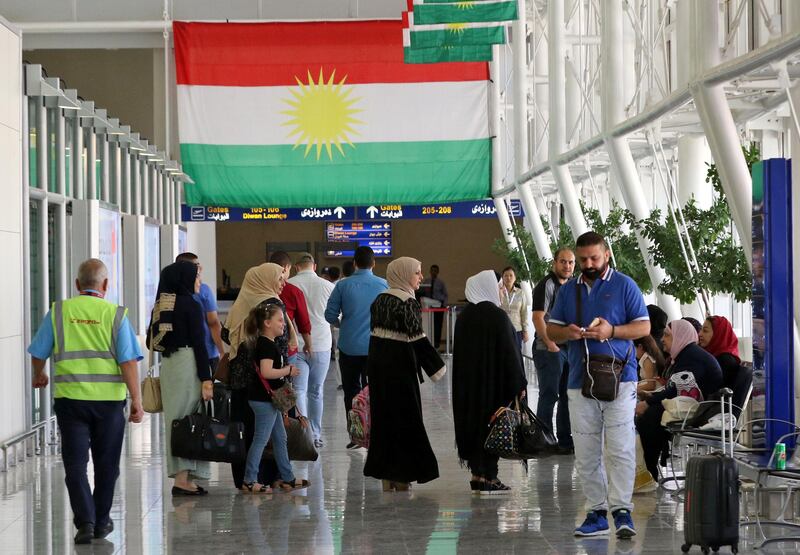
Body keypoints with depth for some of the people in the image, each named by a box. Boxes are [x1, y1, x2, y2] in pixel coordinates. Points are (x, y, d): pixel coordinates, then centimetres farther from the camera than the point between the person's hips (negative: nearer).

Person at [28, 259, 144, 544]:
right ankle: (101, 521, 23)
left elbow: (38, 353, 8)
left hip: (70, 397, 0)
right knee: (106, 463, 13)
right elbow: (128, 361, -9)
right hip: (108, 399, 0)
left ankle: (85, 521, -9)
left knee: (75, 463, 4)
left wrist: (39, 376, 28)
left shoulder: (59, 311, 2)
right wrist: (136, 400, -6)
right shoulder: (115, 314, -3)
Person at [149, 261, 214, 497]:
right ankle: (184, 479, -8)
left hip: (167, 365, 7)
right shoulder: (191, 305, -9)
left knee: (175, 419, 10)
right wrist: (206, 379, -13)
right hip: (188, 363, -7)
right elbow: (199, 344, -12)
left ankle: (181, 476, 12)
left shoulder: (160, 306, 12)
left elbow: (151, 342, 13)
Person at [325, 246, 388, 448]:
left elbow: (330, 314, -4)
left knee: (351, 391, 10)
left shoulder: (343, 285, -6)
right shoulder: (383, 285, -5)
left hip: (349, 346, 0)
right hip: (375, 346, 0)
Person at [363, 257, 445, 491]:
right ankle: (401, 476, 4)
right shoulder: (407, 302, -15)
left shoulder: (380, 299, 9)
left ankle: (384, 473, 15)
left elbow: (374, 331, 13)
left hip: (377, 363, 8)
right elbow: (417, 338, -18)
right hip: (399, 365, -8)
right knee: (404, 417, 1)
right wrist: (437, 368, -12)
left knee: (382, 415, 11)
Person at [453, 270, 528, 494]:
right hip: (494, 382, -7)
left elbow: (459, 352, 12)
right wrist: (519, 383, -9)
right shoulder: (497, 316, -14)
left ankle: (477, 475, 15)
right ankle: (487, 477, 0)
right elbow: (509, 352, -15)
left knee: (473, 421, 12)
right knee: (492, 424, -1)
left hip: (468, 383, 7)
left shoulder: (463, 316, 6)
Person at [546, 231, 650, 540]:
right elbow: (551, 330, 16)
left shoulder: (624, 286, 2)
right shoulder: (568, 290, 14)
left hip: (619, 381, -4)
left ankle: (621, 511, -10)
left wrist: (611, 331, -17)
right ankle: (596, 512, 10)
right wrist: (566, 333, -7)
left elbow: (644, 327, -1)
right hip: (580, 383, 4)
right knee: (586, 455, 5)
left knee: (621, 449, -10)